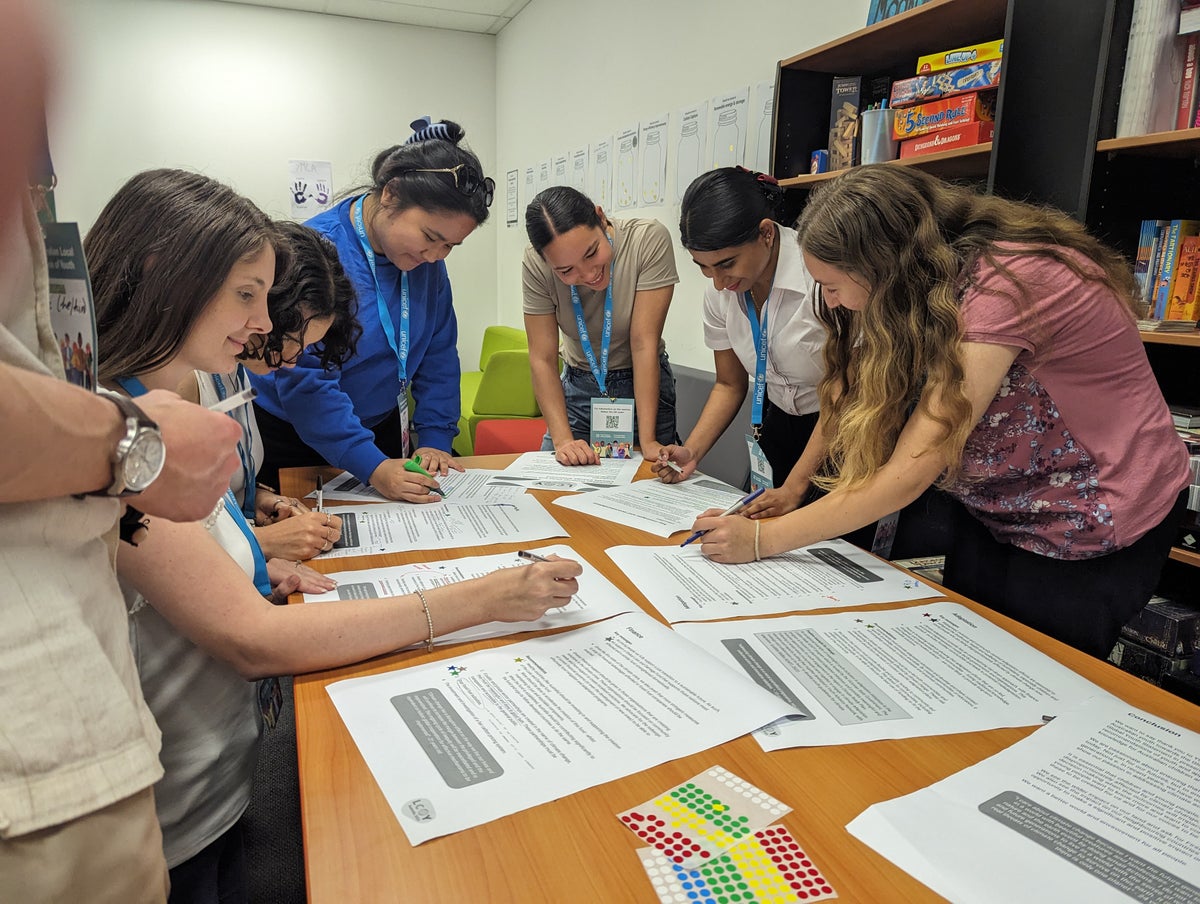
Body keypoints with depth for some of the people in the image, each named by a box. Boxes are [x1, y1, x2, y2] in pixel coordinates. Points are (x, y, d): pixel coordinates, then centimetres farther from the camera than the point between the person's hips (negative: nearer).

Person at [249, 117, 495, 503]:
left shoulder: (426, 259, -6)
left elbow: (439, 356, -1)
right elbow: (304, 382, -29)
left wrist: (435, 438, -10)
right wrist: (372, 467, -35)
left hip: (382, 432, 5)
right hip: (292, 439, -5)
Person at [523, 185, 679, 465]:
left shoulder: (649, 239, -24)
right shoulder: (536, 264, -19)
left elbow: (644, 343, -25)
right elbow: (542, 358, -16)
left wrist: (647, 441, -25)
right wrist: (562, 439, -26)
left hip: (642, 384, -2)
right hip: (577, 386, 2)